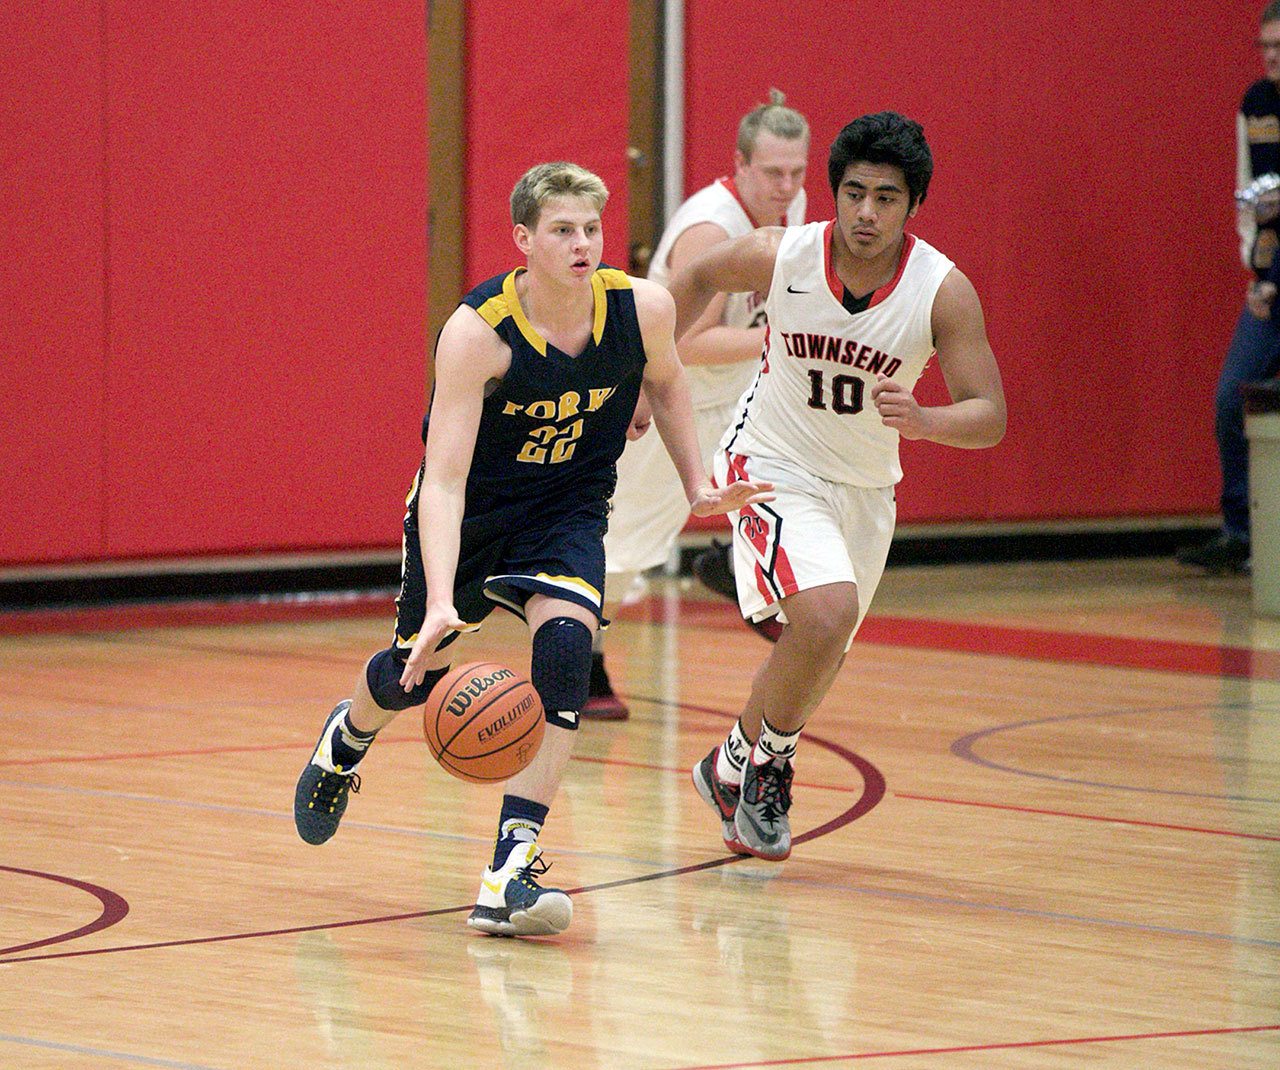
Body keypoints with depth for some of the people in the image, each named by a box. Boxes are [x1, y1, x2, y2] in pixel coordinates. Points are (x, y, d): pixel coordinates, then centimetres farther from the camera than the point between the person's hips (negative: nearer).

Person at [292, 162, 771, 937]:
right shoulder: (477, 333, -32)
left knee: (565, 645, -24)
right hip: (470, 505, -1)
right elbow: (444, 479, -35)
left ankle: (512, 871, -23)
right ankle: (346, 741, 52)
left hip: (568, 507, 2)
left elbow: (666, 380, 7)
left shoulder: (642, 309, -20)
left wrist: (697, 485, 3)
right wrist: (441, 604, -46)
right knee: (415, 674, 12)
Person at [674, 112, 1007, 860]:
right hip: (773, 465, -3)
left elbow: (989, 418, -21)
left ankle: (738, 769, 43)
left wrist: (920, 420, -41)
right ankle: (759, 761, -3)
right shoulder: (779, 256, -20)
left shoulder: (945, 291, -21)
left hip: (865, 489, 4)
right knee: (827, 614, -26)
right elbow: (698, 279, 2)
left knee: (819, 653, 17)